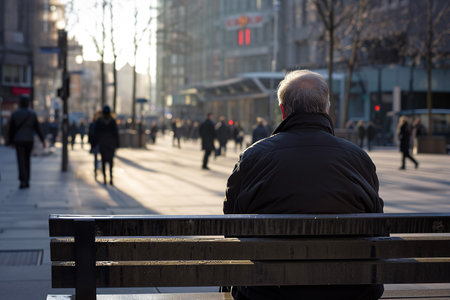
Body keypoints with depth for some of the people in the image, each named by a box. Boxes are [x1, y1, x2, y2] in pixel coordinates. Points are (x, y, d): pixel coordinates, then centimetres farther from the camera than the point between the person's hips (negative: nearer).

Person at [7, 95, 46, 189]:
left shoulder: (15, 114, -4)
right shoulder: (32, 113, -2)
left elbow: (11, 129, -1)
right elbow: (37, 127, -4)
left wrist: (10, 141, 9)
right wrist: (42, 140, 1)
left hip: (18, 140, -2)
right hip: (29, 140, 2)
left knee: (21, 161, -3)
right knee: (27, 160, 14)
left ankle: (23, 180, -18)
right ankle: (27, 181, 15)